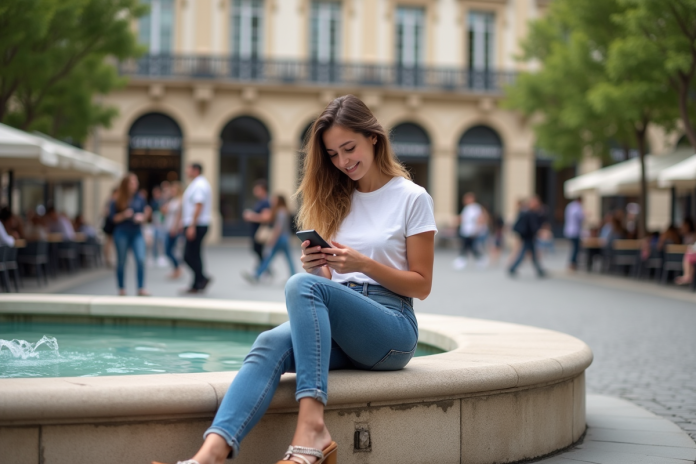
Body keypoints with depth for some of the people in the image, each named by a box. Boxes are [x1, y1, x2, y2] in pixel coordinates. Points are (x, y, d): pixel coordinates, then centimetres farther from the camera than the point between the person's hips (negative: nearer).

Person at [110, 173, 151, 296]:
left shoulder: (140, 199, 5)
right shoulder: (117, 201, -1)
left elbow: (145, 214, 13)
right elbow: (113, 218, -1)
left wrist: (142, 217, -9)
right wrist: (123, 215, -18)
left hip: (137, 233, 1)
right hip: (122, 233, -1)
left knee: (141, 259, -13)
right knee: (121, 262, 5)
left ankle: (141, 289, -9)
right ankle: (121, 289, 16)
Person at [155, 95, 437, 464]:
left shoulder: (412, 198, 3)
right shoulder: (337, 199, 18)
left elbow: (421, 286, 2)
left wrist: (364, 264, -12)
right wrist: (318, 266, -5)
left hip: (392, 328, -4)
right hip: (338, 330, 4)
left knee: (302, 285, -32)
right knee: (270, 344, -30)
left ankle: (311, 428, -44)